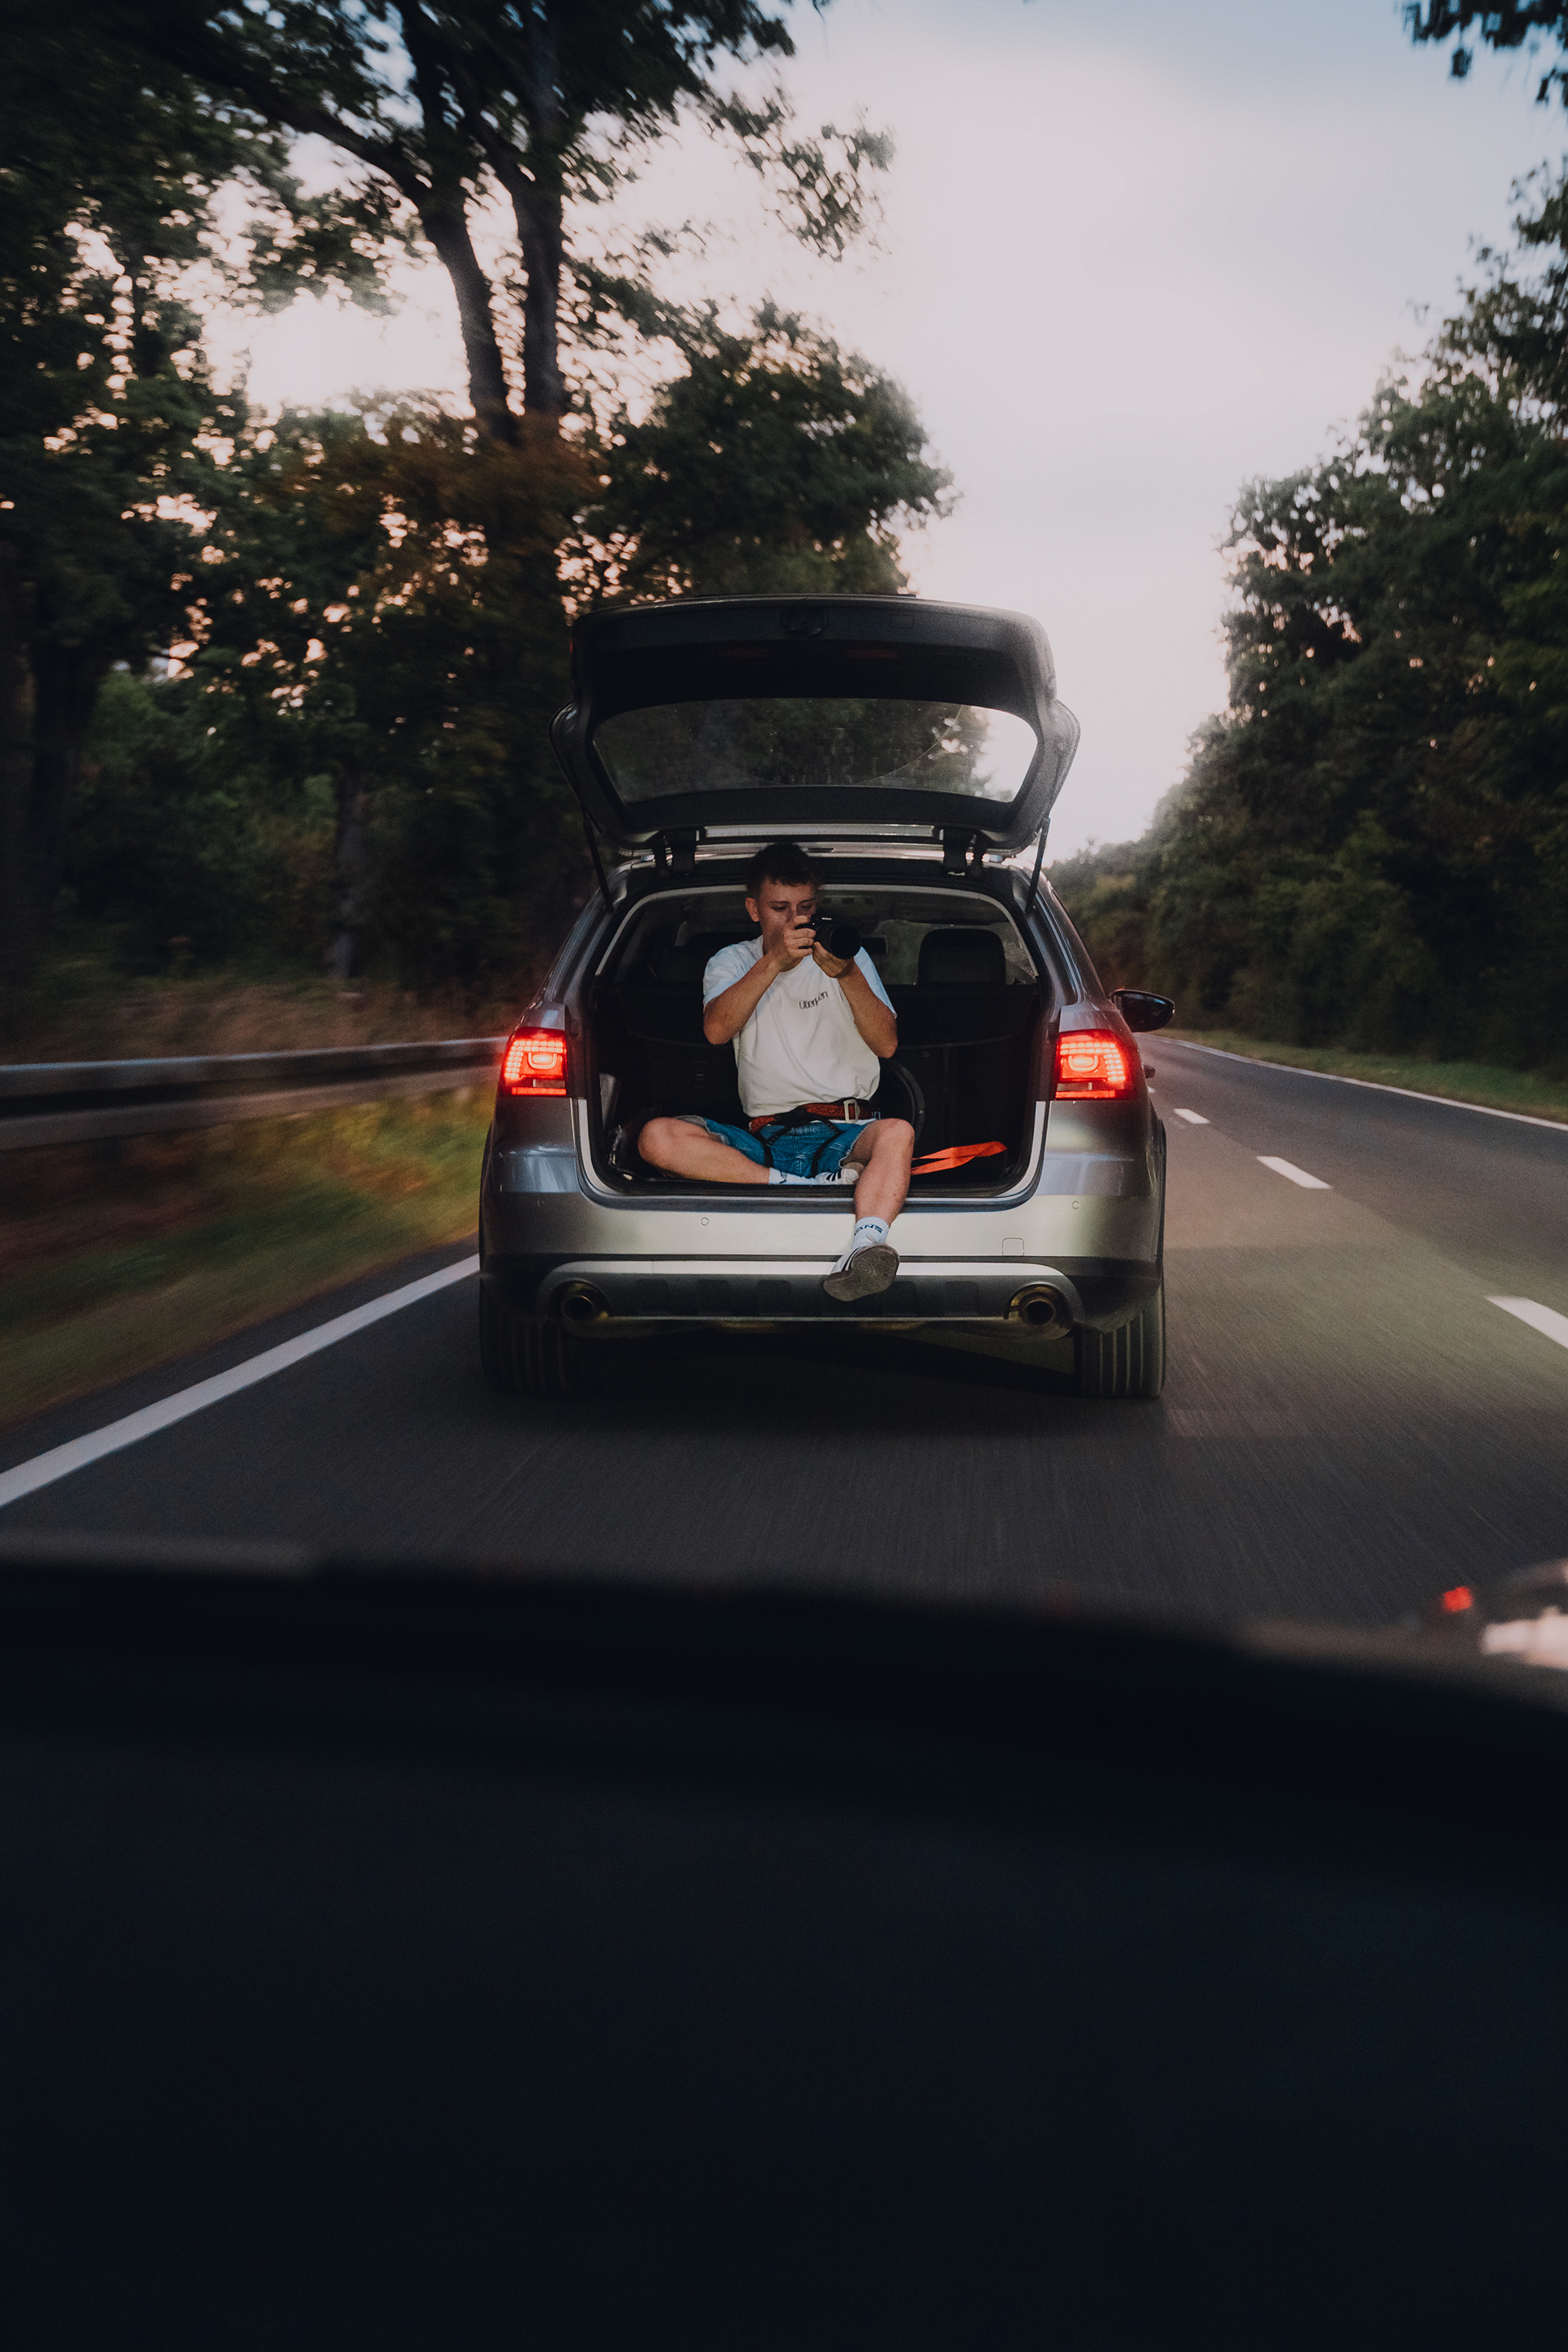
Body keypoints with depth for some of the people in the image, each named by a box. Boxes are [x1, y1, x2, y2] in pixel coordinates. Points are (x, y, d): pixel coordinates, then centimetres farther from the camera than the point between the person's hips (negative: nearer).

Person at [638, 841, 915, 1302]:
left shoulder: (847, 954, 16)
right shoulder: (732, 962, 16)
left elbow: (886, 1044, 1)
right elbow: (716, 1030, -7)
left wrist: (847, 974, -14)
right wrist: (774, 962, -17)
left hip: (843, 1133, -1)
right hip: (762, 1138, 1)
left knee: (896, 1133, -36)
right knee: (658, 1138, -26)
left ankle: (866, 1247, -64)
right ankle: (818, 1187, -35)